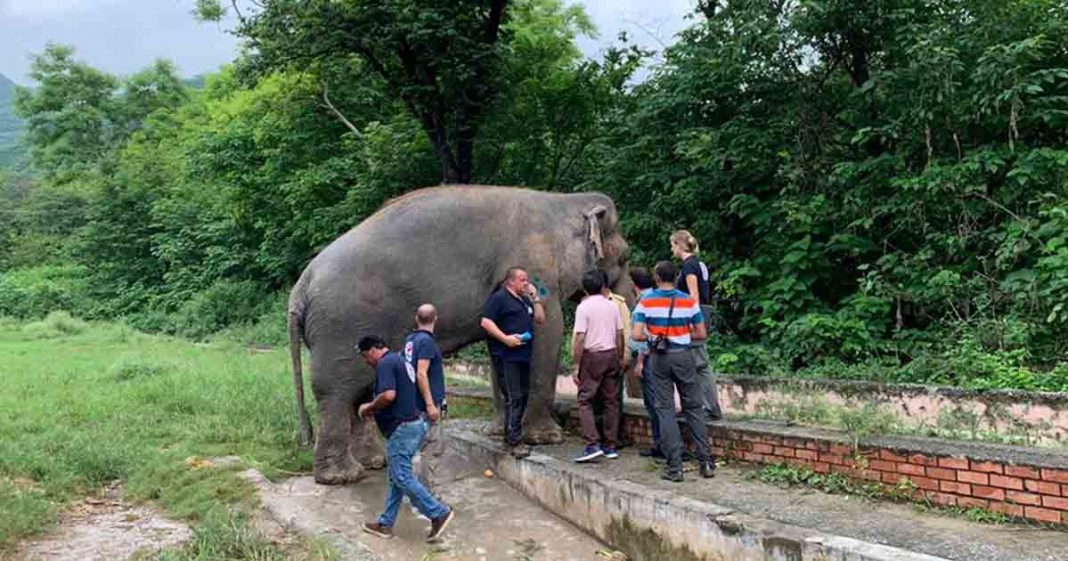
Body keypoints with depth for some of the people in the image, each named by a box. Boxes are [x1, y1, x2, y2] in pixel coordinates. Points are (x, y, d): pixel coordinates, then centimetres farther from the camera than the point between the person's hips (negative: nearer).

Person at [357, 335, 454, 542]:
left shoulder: (385, 363, -12)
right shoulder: (399, 361, 19)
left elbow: (389, 395, -26)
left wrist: (369, 407, -9)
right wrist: (376, 410, 17)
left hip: (402, 428, -11)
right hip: (412, 424, 11)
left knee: (402, 478, -5)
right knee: (397, 477, 14)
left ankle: (439, 513, -3)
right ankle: (386, 524, 21)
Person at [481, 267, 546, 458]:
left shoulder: (525, 300, 20)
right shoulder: (499, 298, -5)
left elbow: (541, 320, 16)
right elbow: (486, 322, -13)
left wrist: (535, 298, 7)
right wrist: (505, 338, -20)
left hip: (523, 356, 9)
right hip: (506, 356, -9)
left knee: (522, 396, 12)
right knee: (513, 398, -12)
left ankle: (510, 437, 22)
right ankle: (515, 442, -10)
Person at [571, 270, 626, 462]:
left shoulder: (583, 307, -8)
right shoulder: (612, 305, 7)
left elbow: (579, 338, -13)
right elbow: (620, 335, 8)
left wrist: (577, 365, -9)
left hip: (592, 355, -5)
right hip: (612, 354, 5)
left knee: (585, 401, -2)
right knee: (611, 401, 9)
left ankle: (593, 445, -13)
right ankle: (611, 446, 13)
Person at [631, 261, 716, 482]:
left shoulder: (646, 301, -5)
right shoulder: (688, 301, 0)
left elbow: (636, 335, -11)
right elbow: (700, 333, 3)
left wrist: (651, 336, 8)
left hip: (660, 358, -1)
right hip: (683, 355, 1)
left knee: (665, 410, 4)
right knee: (693, 408, 10)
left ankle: (674, 467, 2)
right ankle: (706, 461, 10)